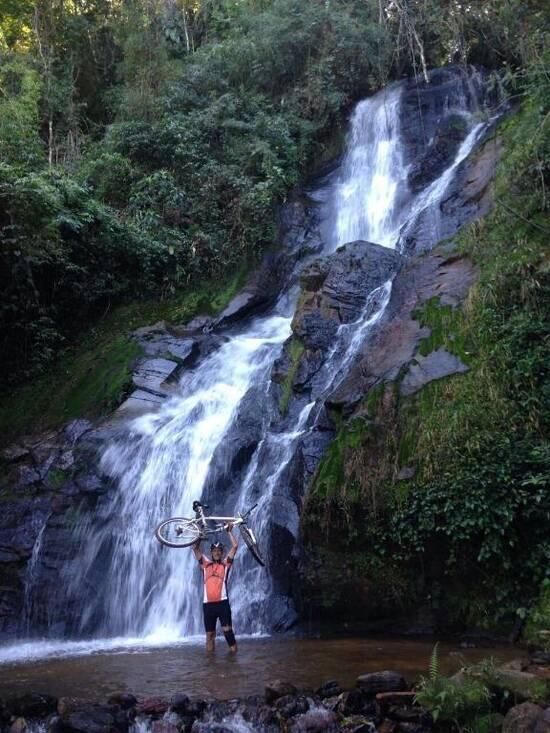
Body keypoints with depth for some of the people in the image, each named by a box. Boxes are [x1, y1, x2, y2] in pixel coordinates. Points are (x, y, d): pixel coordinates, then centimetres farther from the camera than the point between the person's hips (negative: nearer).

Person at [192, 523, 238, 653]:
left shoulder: (225, 564, 9)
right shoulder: (205, 564, 12)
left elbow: (235, 546, 4)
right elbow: (195, 548, 10)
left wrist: (229, 531, 9)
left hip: (222, 602, -2)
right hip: (208, 603, 2)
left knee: (227, 630, -6)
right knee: (209, 634, 8)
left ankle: (233, 649, 2)